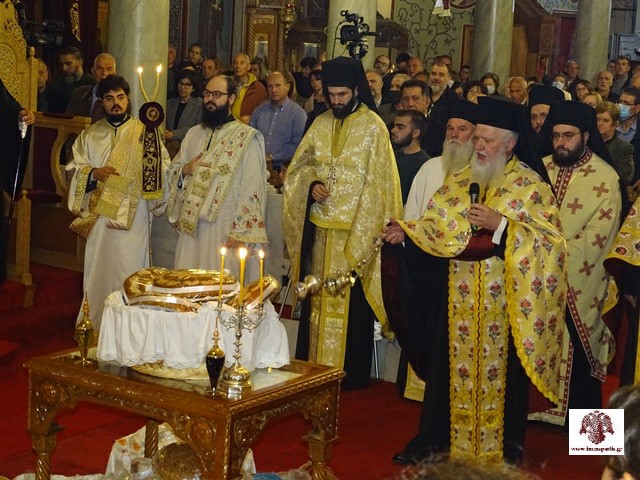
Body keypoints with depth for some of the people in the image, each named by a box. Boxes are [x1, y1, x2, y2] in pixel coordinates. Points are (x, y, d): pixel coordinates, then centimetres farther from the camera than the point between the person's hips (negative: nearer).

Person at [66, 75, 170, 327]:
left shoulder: (144, 133, 5)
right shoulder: (89, 135, 13)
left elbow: (163, 166, -1)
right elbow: (75, 167, 9)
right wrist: (94, 172, -10)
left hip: (132, 216, -2)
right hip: (97, 214, 3)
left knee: (127, 270, -4)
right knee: (97, 269, 6)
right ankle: (95, 323, 15)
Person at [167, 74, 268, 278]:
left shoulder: (247, 138, -6)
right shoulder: (194, 134, 15)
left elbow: (251, 190, -11)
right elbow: (172, 170, 20)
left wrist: (240, 232, -16)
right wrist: (185, 170, -4)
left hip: (226, 230, -6)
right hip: (191, 225, 6)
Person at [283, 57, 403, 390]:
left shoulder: (373, 127, -6)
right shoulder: (321, 124, 9)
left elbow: (377, 182, -9)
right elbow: (300, 165, 16)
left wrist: (364, 233, -15)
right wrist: (312, 184, -7)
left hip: (354, 229, -5)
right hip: (319, 226, 5)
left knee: (349, 299, 0)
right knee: (317, 296, 11)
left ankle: (349, 372, 10)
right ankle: (313, 365, 22)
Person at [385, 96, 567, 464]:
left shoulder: (530, 185, -6)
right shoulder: (460, 180, 9)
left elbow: (550, 240, -13)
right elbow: (436, 224, 8)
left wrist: (500, 224, -22)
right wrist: (406, 230, -11)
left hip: (505, 298, -4)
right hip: (463, 298, 5)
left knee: (503, 370, 4)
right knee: (461, 367, 9)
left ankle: (507, 445, 17)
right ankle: (459, 440, 20)